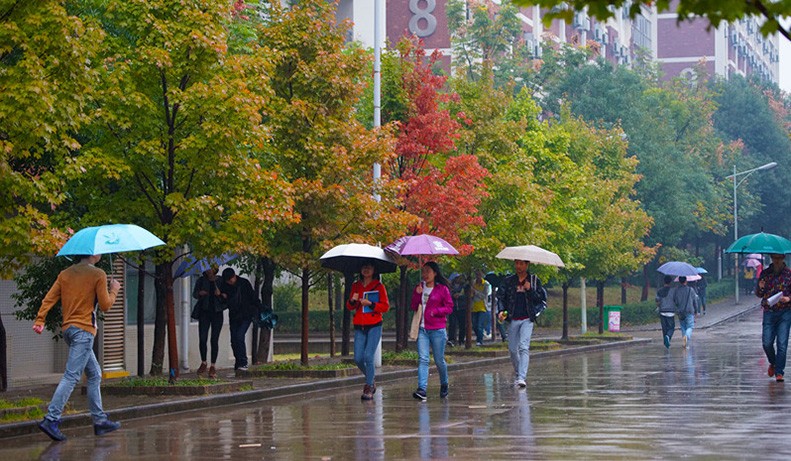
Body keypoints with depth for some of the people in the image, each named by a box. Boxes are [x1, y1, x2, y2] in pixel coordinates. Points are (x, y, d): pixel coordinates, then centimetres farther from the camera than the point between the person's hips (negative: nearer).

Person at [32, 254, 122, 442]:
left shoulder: (65, 274, 12)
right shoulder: (98, 275, -6)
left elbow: (49, 299, 3)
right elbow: (105, 305, -5)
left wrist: (39, 320, -1)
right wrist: (114, 290, 12)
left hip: (68, 328, 8)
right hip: (84, 329, -8)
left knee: (94, 374, 16)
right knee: (72, 376, -13)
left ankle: (100, 420, 16)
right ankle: (51, 420, -22)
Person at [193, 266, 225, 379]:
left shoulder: (220, 282, 4)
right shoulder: (202, 280, 6)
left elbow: (225, 300, 5)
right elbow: (194, 294, 5)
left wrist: (219, 295, -17)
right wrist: (199, 293, -17)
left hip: (217, 313, -1)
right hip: (204, 312, 1)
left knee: (214, 340, -2)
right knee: (202, 339, -7)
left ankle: (213, 366, 4)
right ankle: (203, 363, 12)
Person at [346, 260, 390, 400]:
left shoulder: (379, 286, 2)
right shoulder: (356, 286, 13)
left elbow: (385, 306, -1)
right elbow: (349, 307, 16)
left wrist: (370, 304, -14)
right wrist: (352, 301, -6)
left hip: (374, 326, -4)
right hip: (359, 326, 4)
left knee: (368, 356, -15)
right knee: (358, 358, -2)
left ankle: (369, 388, -6)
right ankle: (371, 379, 24)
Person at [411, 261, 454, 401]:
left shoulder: (442, 289, -1)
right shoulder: (419, 288, 13)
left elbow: (450, 308, -2)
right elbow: (414, 307, 10)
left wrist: (435, 311, -16)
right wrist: (417, 294, -6)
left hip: (437, 330, -3)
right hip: (422, 329, 3)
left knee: (439, 360, 6)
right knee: (422, 359, -10)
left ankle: (444, 385, 31)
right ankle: (421, 390, -20)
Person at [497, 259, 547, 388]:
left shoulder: (534, 280, 4)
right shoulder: (508, 281, 7)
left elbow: (541, 298, 1)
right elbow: (500, 297, 5)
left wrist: (530, 290, -14)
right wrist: (500, 311, -12)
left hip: (527, 319, -3)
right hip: (512, 320, 3)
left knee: (524, 347, -16)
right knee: (513, 349, 7)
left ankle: (522, 377, -22)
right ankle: (518, 374, 28)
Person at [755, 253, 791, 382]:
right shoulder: (765, 273, 8)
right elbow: (759, 294, 12)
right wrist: (760, 288, -10)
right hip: (769, 312, 2)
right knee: (767, 343, -2)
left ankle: (779, 372, -1)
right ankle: (773, 363, 27)